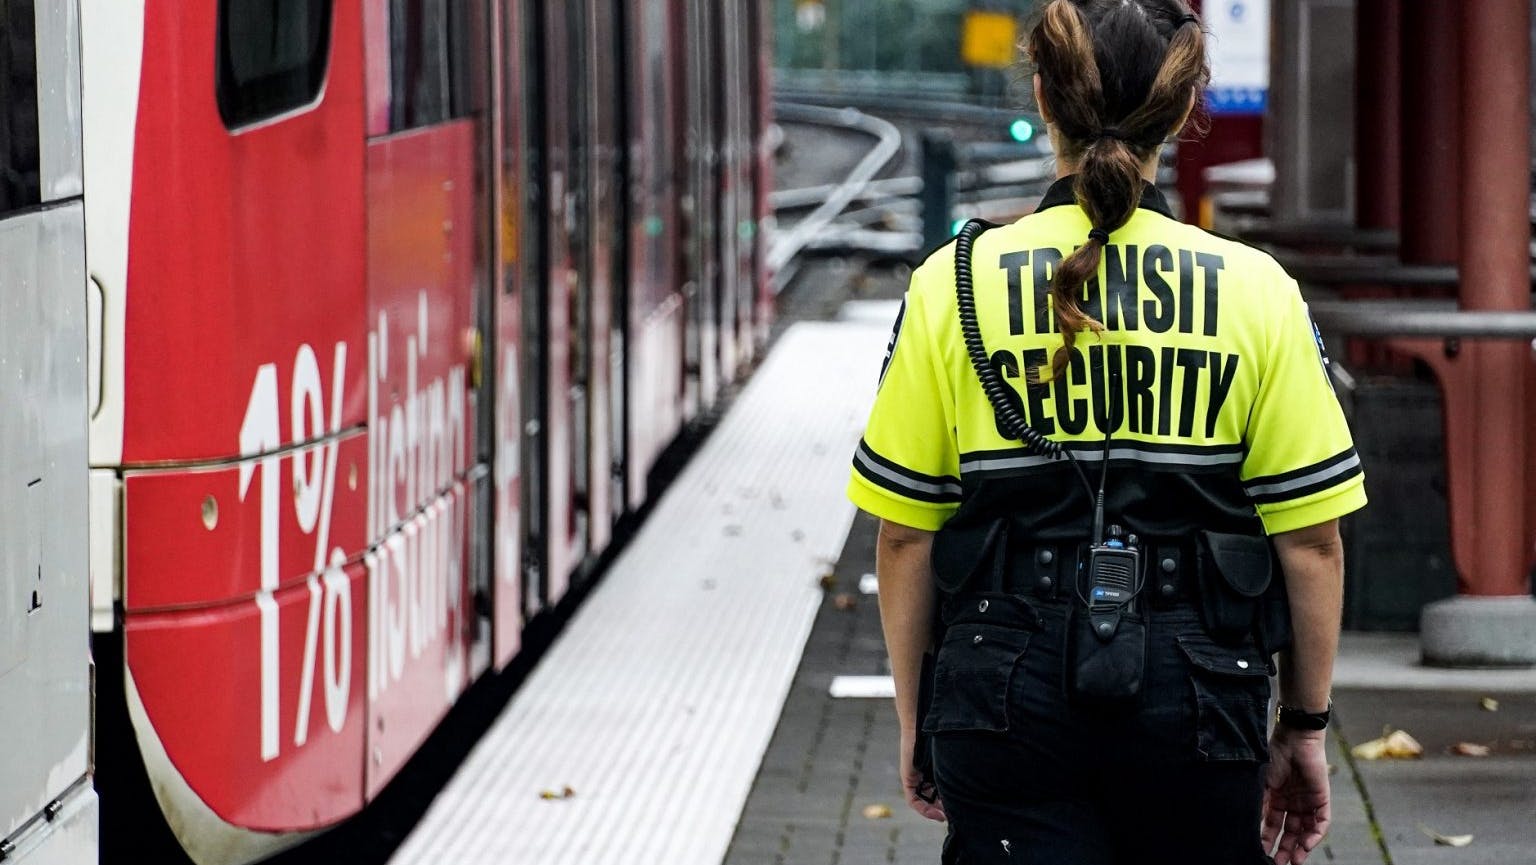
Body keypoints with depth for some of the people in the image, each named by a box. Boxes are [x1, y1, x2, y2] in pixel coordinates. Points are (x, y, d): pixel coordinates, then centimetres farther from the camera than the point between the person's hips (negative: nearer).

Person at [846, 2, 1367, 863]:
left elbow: (906, 533, 1)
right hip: (1198, 689, 0)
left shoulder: (956, 283, -1)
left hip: (1010, 691, 0)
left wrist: (915, 716, 12)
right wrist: (1305, 725, 9)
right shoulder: (1255, 291, -2)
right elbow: (1309, 538, -2)